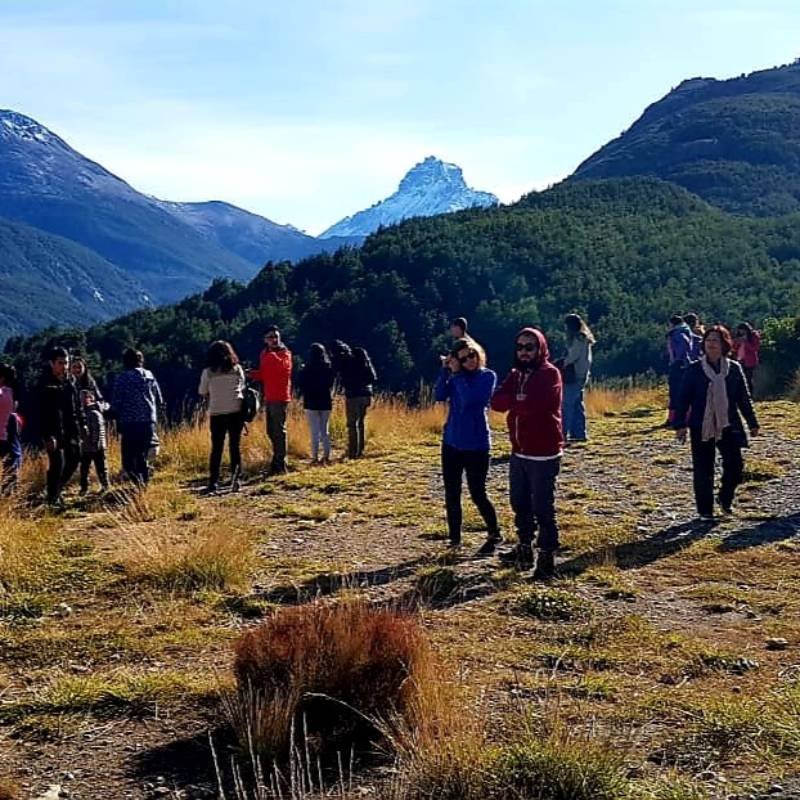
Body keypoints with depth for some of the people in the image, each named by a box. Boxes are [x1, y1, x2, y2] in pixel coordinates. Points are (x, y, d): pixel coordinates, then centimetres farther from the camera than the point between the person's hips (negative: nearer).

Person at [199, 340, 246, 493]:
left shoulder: (208, 372, -3)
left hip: (216, 413, -1)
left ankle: (213, 482, -3)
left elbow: (203, 394, 3)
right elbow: (242, 389, 6)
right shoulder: (237, 369, 2)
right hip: (236, 411, 1)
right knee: (235, 446, 9)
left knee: (217, 448, 4)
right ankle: (235, 478, 5)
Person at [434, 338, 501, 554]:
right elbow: (439, 396, -7)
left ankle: (494, 534, 18)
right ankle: (455, 538, 20)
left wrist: (457, 374, -18)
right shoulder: (456, 377, 6)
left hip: (476, 445, -6)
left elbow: (469, 399, -24)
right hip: (451, 442, 6)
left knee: (477, 493, -1)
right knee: (451, 493, 9)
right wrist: (445, 371, -15)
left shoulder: (487, 376, -10)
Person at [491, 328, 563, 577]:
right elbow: (496, 402, -1)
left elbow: (534, 404, -24)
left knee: (543, 509, -4)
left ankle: (547, 558, 4)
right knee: (520, 504, 18)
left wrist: (513, 401, -7)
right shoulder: (515, 374, 12)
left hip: (543, 455, -8)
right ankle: (525, 548, 32)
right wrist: (520, 400, -16)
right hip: (519, 453, 8)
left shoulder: (550, 374, -11)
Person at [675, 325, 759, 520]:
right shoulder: (694, 369, 0)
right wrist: (681, 425, -4)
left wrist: (752, 423, 9)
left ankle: (725, 499, 22)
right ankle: (705, 510, 14)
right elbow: (684, 398, 1)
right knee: (703, 470, 2)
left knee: (735, 465, -4)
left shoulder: (734, 368, 4)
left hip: (728, 426, 1)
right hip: (701, 427, -1)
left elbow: (744, 398, 9)